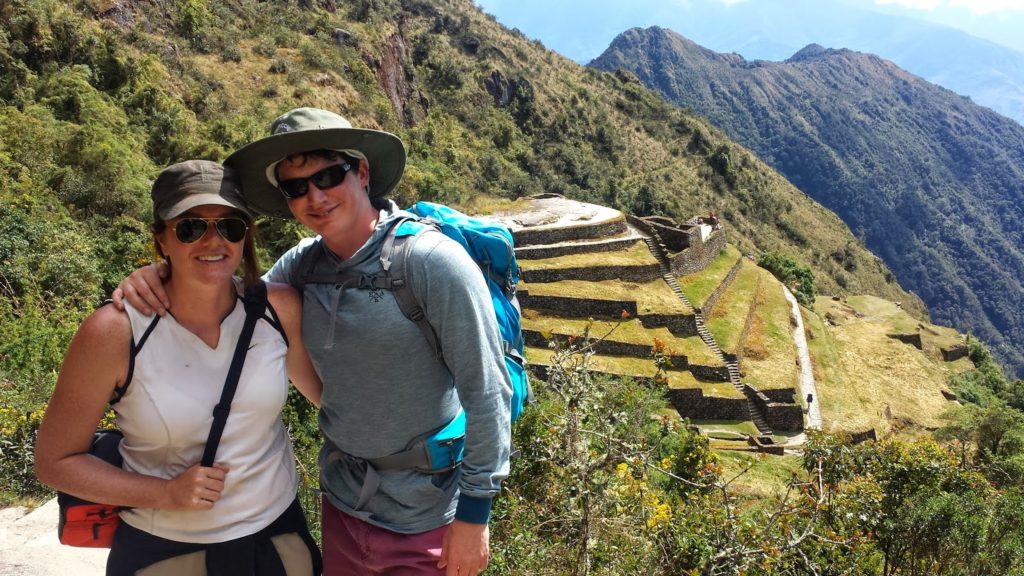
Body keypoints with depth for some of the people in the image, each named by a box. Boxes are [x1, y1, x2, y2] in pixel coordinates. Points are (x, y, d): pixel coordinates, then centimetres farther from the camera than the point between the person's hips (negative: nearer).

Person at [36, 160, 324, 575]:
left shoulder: (281, 309, -13)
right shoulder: (115, 332, -19)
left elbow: (328, 392, 5)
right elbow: (54, 460, -9)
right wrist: (165, 494, -19)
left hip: (277, 535, 3)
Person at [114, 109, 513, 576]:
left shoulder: (431, 261, -19)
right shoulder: (300, 266, -3)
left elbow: (486, 393, -17)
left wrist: (474, 513, -14)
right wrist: (159, 279, -10)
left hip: (427, 521, -5)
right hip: (342, 506, 5)